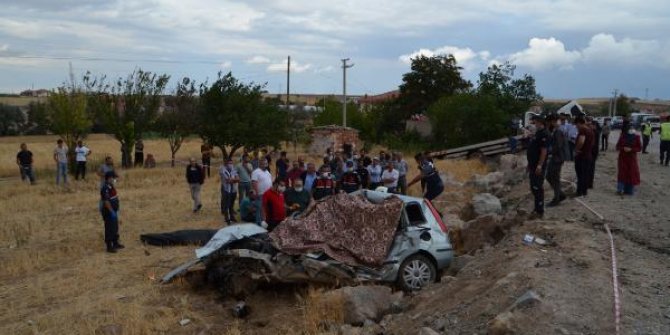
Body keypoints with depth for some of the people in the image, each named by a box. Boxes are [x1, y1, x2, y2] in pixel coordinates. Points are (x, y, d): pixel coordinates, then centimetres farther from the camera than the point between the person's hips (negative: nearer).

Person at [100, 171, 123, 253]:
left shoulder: (111, 186, 9)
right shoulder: (105, 188, -22)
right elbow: (106, 201, -26)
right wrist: (112, 212, -25)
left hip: (113, 211, 10)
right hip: (109, 212, -10)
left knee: (115, 228, 19)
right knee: (109, 229, -2)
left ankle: (115, 243, 32)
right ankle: (109, 247, 6)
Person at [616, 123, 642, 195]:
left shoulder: (636, 137, -2)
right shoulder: (622, 136, 0)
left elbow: (639, 148, -1)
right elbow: (617, 147, 4)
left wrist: (631, 149, -17)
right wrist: (623, 148, -16)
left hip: (632, 158, 0)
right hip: (622, 158, 0)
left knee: (631, 174, 2)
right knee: (622, 173, -4)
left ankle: (629, 190, 9)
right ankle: (620, 190, -4)